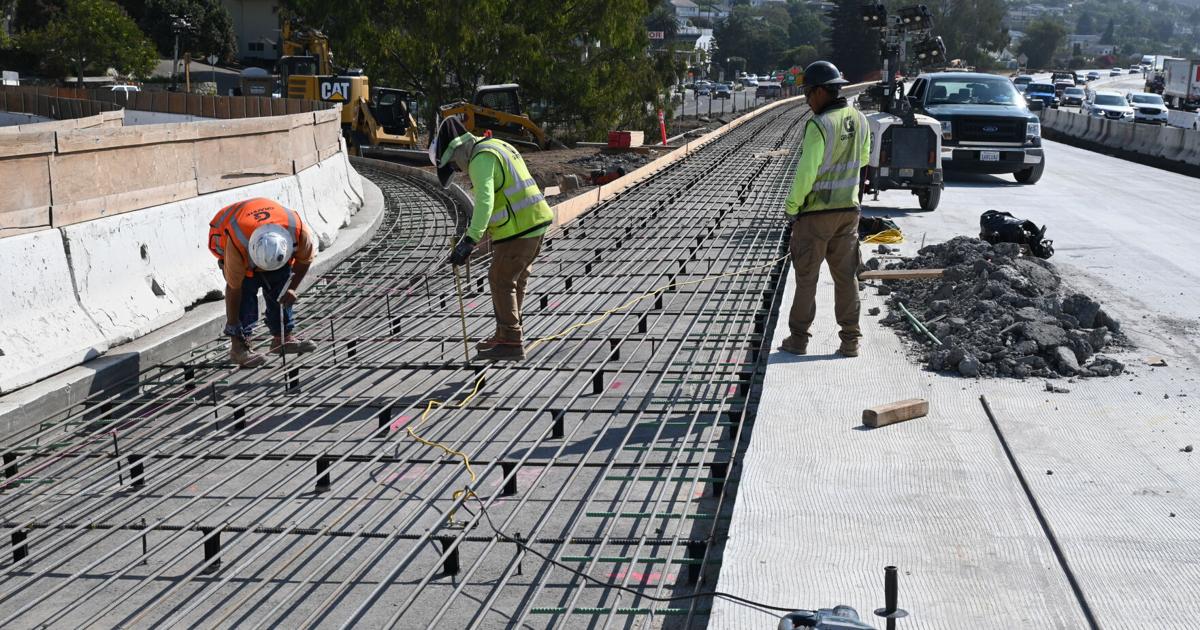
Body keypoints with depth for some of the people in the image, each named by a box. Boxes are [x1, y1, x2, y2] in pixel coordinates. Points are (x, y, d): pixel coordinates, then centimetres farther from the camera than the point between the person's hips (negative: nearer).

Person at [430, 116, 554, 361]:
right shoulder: (495, 147, 18)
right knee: (515, 280, 17)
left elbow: (485, 201, -29)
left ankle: (511, 343, 0)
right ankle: (505, 335, 27)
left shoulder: (481, 159, -15)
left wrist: (470, 240, -35)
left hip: (518, 229, -10)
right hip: (534, 223, 10)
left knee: (501, 281, -2)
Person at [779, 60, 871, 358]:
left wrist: (791, 206, -10)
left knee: (806, 277, 5)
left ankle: (798, 339, 12)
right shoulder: (859, 120, 4)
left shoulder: (819, 125, -20)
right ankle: (850, 340, 10)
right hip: (848, 210, 6)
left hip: (816, 211, -6)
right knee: (846, 276, 9)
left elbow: (806, 172, -21)